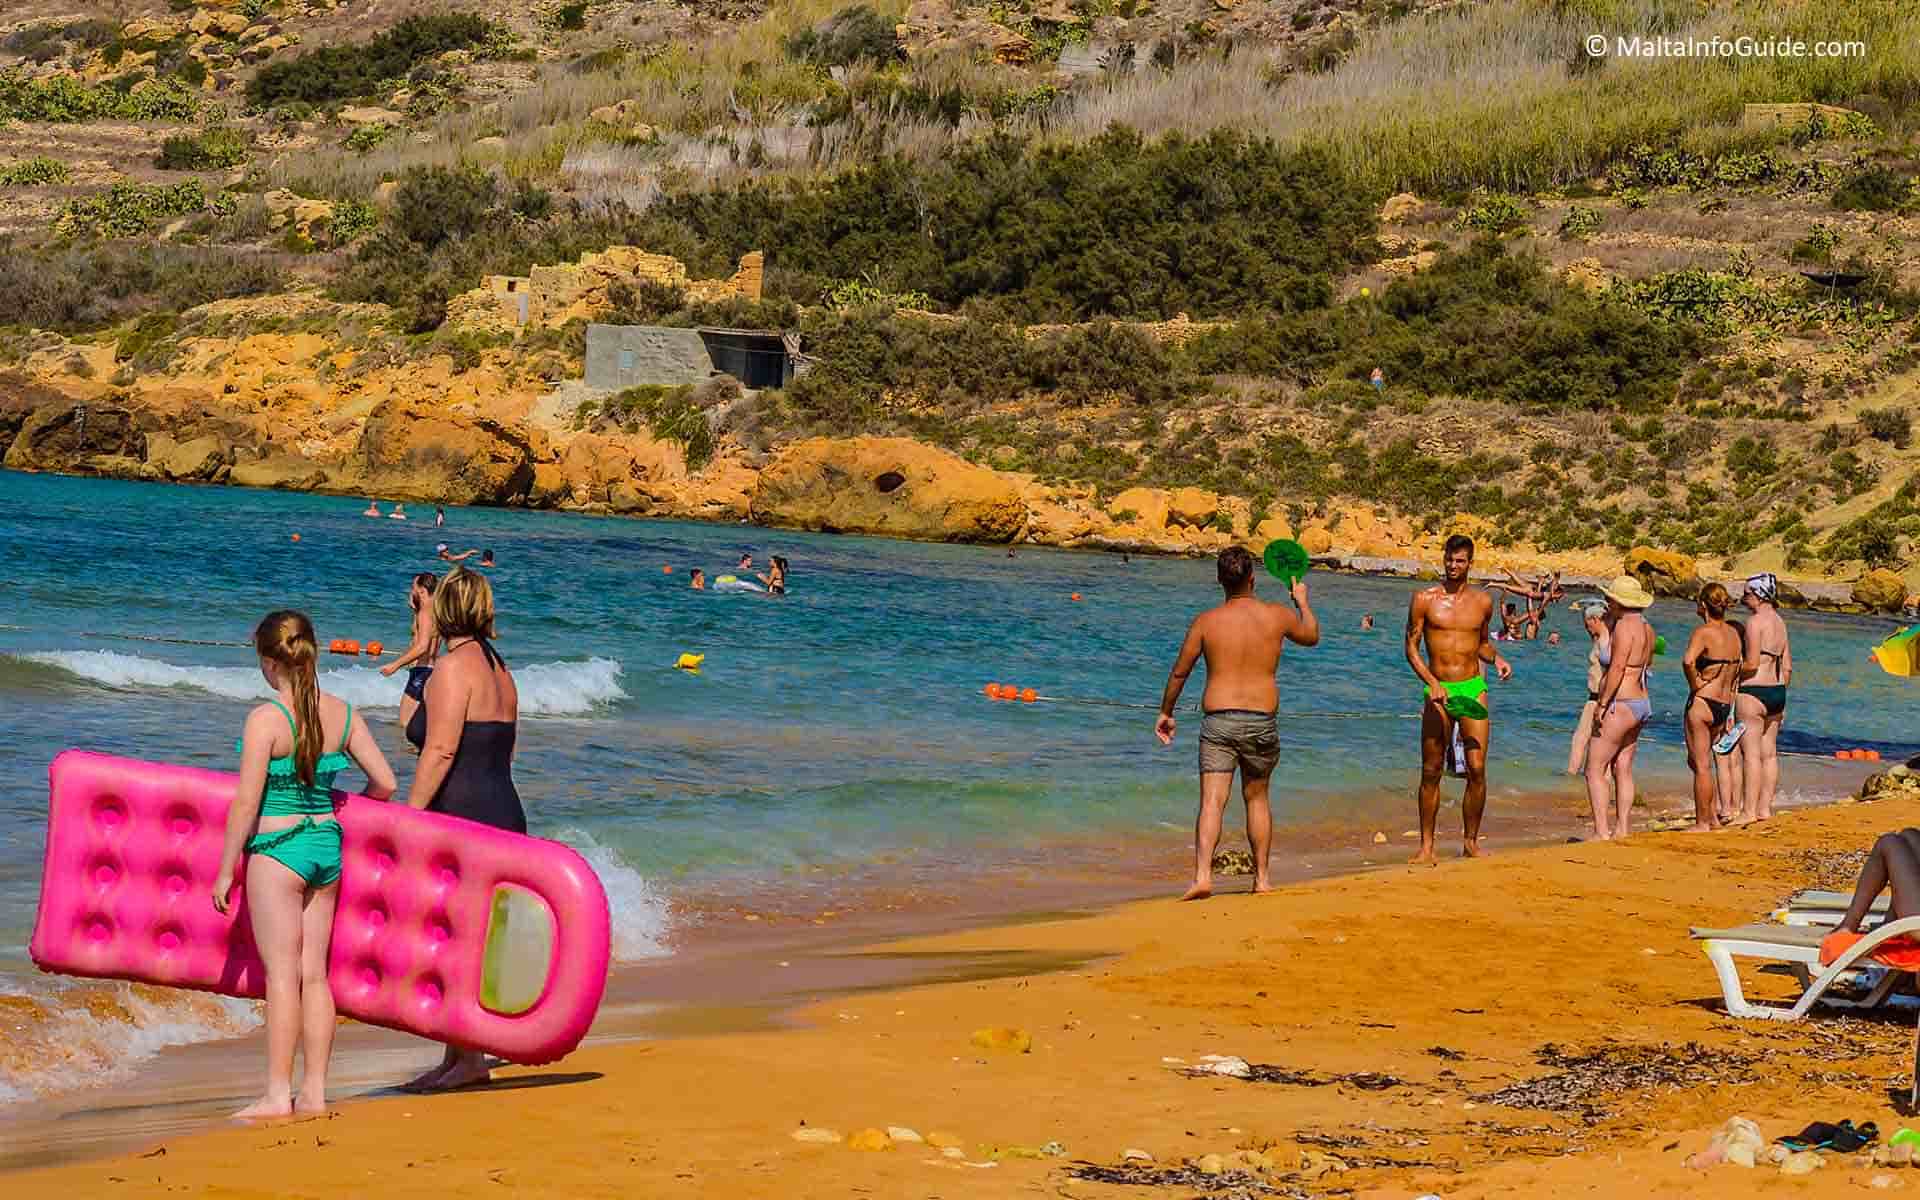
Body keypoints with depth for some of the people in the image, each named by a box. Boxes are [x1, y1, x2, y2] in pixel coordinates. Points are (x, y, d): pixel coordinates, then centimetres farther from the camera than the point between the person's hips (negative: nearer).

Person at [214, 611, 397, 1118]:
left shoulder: (265, 719, -14)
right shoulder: (341, 713, 2)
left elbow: (247, 801, -14)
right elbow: (384, 783, 6)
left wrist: (226, 870, -6)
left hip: (277, 848, -6)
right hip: (327, 845, 6)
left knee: (282, 974, -2)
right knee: (314, 973, 9)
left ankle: (278, 1093, 0)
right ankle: (314, 1091, 11)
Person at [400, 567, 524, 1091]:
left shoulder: (453, 668, -11)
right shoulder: (499, 669, 16)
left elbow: (440, 752, -18)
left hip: (459, 816, -9)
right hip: (504, 813, 9)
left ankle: (468, 1058, -5)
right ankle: (457, 1059, 15)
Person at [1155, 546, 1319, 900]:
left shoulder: (1206, 622, -2)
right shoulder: (1276, 616, 0)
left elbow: (1179, 673, 4)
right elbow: (1311, 636, 23)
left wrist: (1166, 712, 18)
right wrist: (1302, 601, 41)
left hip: (1218, 721, -1)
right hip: (1262, 721, 1)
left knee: (1211, 801, -7)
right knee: (1257, 798, 19)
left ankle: (1202, 876, -23)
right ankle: (1262, 877, 24)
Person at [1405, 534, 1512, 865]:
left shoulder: (1483, 602, 8)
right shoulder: (1425, 599, 0)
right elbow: (1412, 647, 0)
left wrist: (1496, 658, 2)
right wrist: (1432, 683, -13)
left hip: (1473, 689, 1)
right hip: (1438, 691, -1)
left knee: (1477, 770, -6)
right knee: (1431, 772, 0)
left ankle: (1470, 841, 8)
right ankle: (1427, 845, 8)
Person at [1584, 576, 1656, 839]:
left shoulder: (1625, 626, -16)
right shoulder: (1646, 628, 12)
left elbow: (1617, 668, -23)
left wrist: (1602, 704, -20)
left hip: (1621, 706, -10)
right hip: (1642, 702, 10)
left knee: (1595, 769, -6)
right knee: (1623, 769, 13)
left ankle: (1601, 832, -10)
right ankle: (1621, 829, 12)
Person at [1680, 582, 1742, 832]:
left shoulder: (1703, 632, -14)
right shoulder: (1733, 634, 10)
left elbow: (1688, 660, -33)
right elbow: (1737, 672, 16)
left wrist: (1694, 685, -16)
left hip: (1702, 702, -8)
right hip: (1724, 706, 8)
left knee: (1701, 765, 1)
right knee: (1698, 760, 22)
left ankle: (1702, 823, 6)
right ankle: (1713, 816, 22)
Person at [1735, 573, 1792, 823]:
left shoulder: (1755, 622, -13)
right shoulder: (1780, 622, 13)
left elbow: (1752, 664, -19)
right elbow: (1787, 667, 16)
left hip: (1753, 691, -9)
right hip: (1777, 691, 9)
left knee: (1752, 753, -7)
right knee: (1769, 753, 11)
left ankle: (1749, 811, -7)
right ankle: (1765, 807, 14)